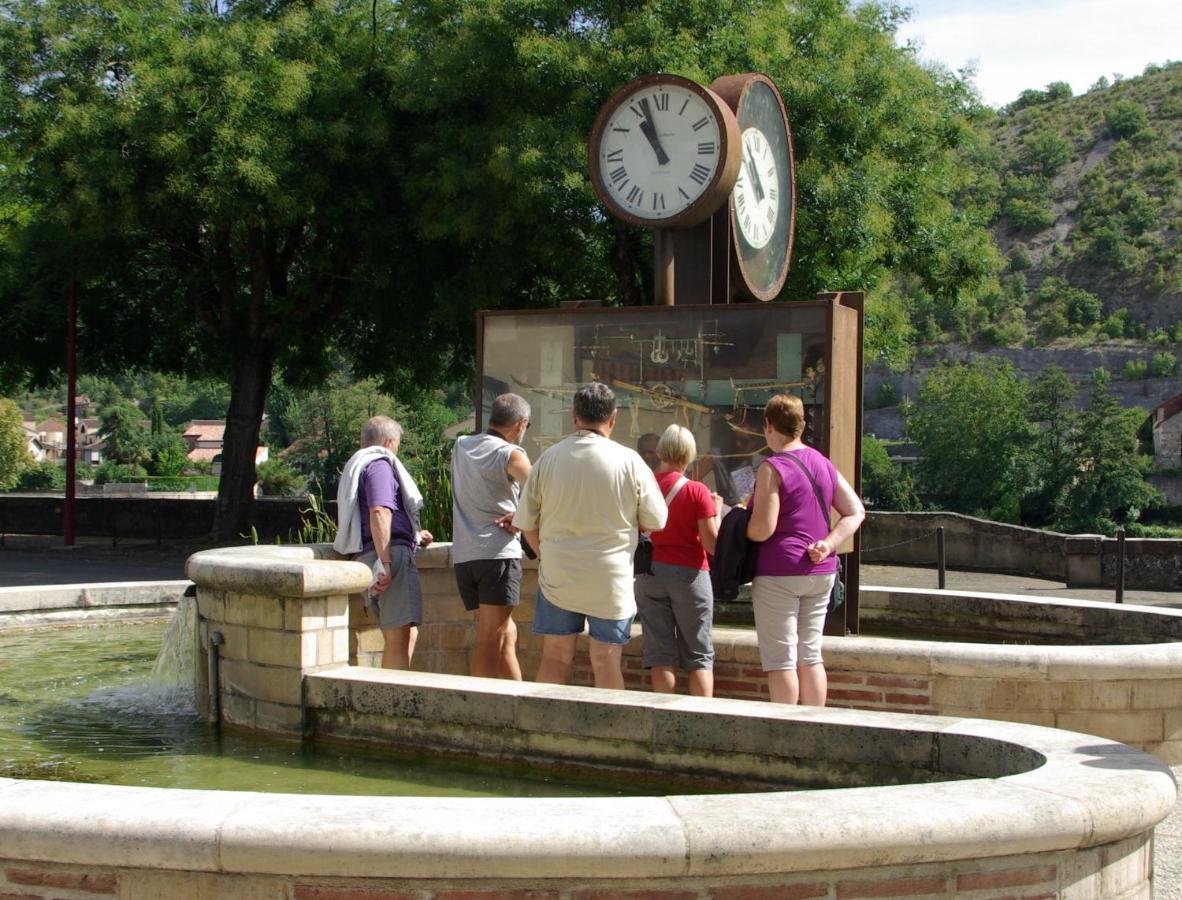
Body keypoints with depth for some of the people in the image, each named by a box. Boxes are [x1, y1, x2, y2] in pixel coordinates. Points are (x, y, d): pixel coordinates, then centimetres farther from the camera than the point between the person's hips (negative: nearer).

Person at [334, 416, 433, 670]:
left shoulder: (354, 469, 30)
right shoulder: (380, 463, -1)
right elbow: (379, 513, -17)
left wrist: (414, 536, 43)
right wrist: (385, 562, -24)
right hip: (392, 553, -10)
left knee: (402, 635, 14)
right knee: (400, 635, -16)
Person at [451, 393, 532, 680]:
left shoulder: (460, 446, 14)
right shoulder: (510, 455, -7)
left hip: (463, 555, 7)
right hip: (498, 552, -7)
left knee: (506, 634, 14)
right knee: (490, 640, -7)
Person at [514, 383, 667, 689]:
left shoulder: (548, 459, -4)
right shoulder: (629, 461, -9)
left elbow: (527, 524, 3)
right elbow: (655, 522, -1)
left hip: (557, 575, 2)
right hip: (610, 579, -2)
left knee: (555, 658, 11)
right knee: (606, 661, 6)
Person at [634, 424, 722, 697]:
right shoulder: (697, 491, -9)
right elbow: (712, 545, -10)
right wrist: (717, 509, 3)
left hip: (650, 574, 3)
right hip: (689, 574, -2)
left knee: (660, 653, 6)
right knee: (699, 655, 6)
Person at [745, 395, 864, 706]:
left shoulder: (772, 468, -12)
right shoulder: (823, 464, 10)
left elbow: (762, 529, -17)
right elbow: (855, 512, 10)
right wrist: (828, 545, -1)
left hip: (779, 573, -7)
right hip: (822, 573, 7)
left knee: (780, 660, -1)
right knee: (811, 656, 13)